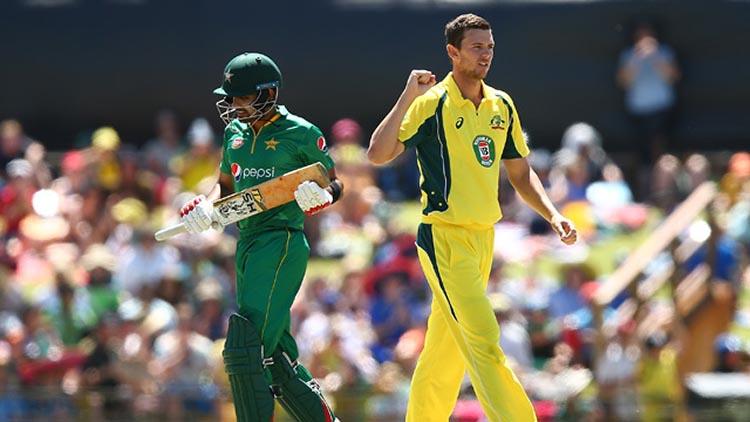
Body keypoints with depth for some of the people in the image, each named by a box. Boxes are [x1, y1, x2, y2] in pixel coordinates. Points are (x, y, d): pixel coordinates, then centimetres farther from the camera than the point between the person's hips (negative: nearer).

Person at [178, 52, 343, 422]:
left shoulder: (300, 134, -4)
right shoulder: (235, 132, 15)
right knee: (275, 353, 9)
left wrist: (321, 196, -17)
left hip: (282, 244, -8)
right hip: (247, 245, 8)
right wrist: (206, 207, 6)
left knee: (248, 346, -17)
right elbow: (226, 186, 27)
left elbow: (334, 184, 5)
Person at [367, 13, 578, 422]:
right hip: (444, 238, -7)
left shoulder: (501, 105, 11)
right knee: (483, 343, -14)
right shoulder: (430, 103, -8)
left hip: (484, 236, 7)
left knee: (447, 353, 12)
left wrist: (552, 215, 6)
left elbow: (520, 173, 20)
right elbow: (378, 155, -17)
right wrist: (407, 98, -23)